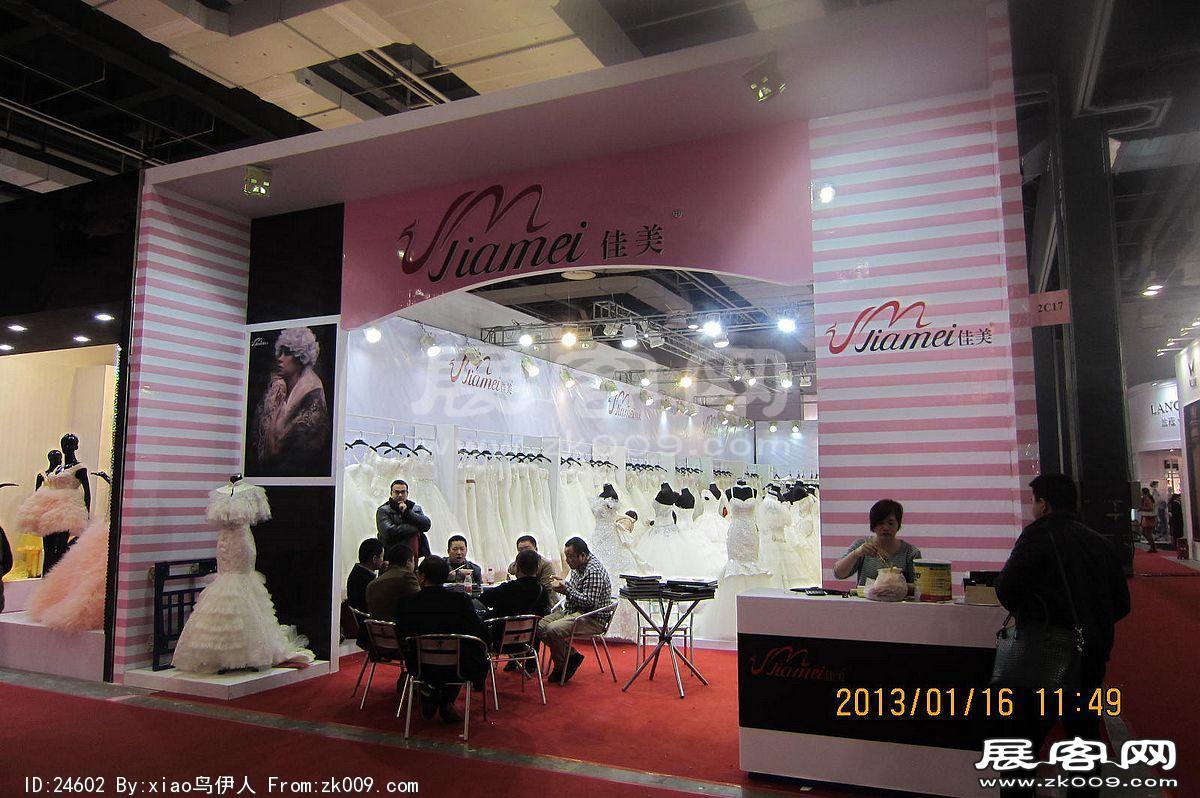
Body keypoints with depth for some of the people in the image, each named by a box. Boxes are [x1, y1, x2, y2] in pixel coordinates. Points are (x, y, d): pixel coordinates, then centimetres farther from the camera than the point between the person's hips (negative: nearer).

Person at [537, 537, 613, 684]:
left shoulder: (594, 571, -21)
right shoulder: (578, 565, 10)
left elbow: (589, 602, -25)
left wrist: (566, 590, -23)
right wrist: (562, 583, 3)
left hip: (594, 619, -10)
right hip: (572, 611, 10)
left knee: (553, 630, -27)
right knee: (540, 625, -4)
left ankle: (562, 667, -3)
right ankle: (572, 655, 3)